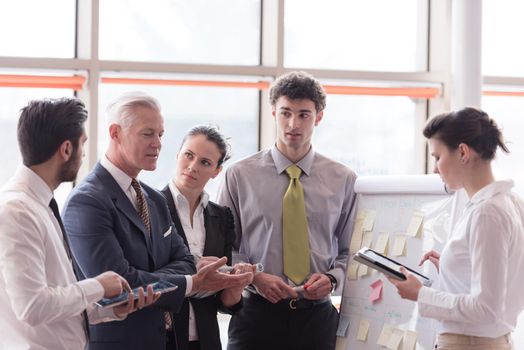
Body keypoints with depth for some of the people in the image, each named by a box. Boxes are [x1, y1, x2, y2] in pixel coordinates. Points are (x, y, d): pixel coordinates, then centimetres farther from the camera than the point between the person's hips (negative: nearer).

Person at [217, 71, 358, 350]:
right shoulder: (239, 176, 1)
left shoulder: (342, 179, 6)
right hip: (257, 313, -1)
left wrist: (332, 278, -9)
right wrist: (254, 277, -13)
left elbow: (348, 250, 10)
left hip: (317, 314, 1)